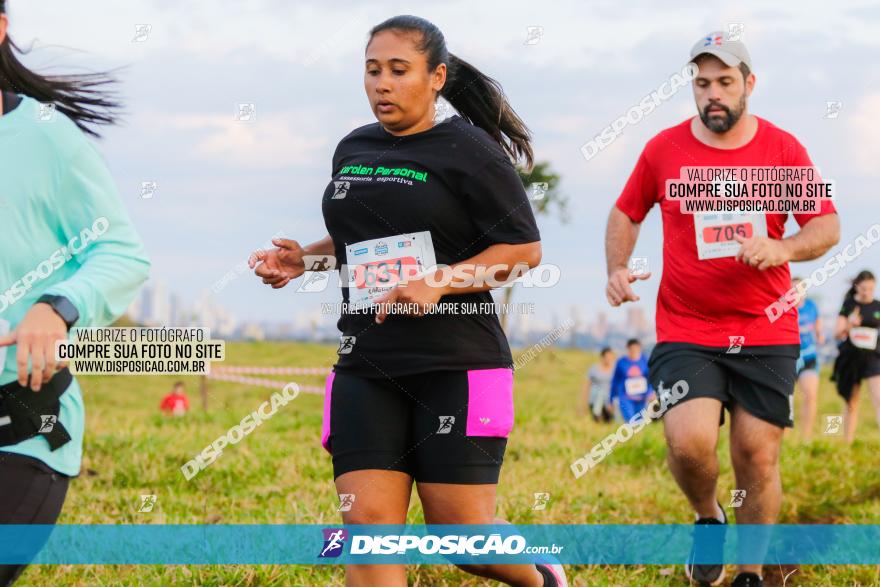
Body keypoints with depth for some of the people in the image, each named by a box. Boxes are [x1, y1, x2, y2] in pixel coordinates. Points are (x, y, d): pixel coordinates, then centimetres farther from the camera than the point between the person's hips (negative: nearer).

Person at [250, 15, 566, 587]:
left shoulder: (468, 150, -5)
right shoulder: (353, 150, 14)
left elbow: (525, 248, -7)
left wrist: (439, 282, -18)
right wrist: (304, 258, 11)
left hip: (456, 367, -5)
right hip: (367, 368, 5)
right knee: (369, 523, -7)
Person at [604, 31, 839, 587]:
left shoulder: (783, 149, 0)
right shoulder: (663, 149, 1)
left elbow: (828, 226, -1)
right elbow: (626, 213, 16)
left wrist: (783, 248, -22)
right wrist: (618, 270, -2)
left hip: (766, 336, 1)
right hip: (685, 336, -1)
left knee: (759, 457, 1)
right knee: (689, 442, -21)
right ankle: (708, 519, 12)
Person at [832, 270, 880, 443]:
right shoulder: (848, 305, 0)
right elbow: (837, 333, -6)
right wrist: (849, 324, -23)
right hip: (850, 358, 0)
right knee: (851, 405, 9)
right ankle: (847, 442, 20)